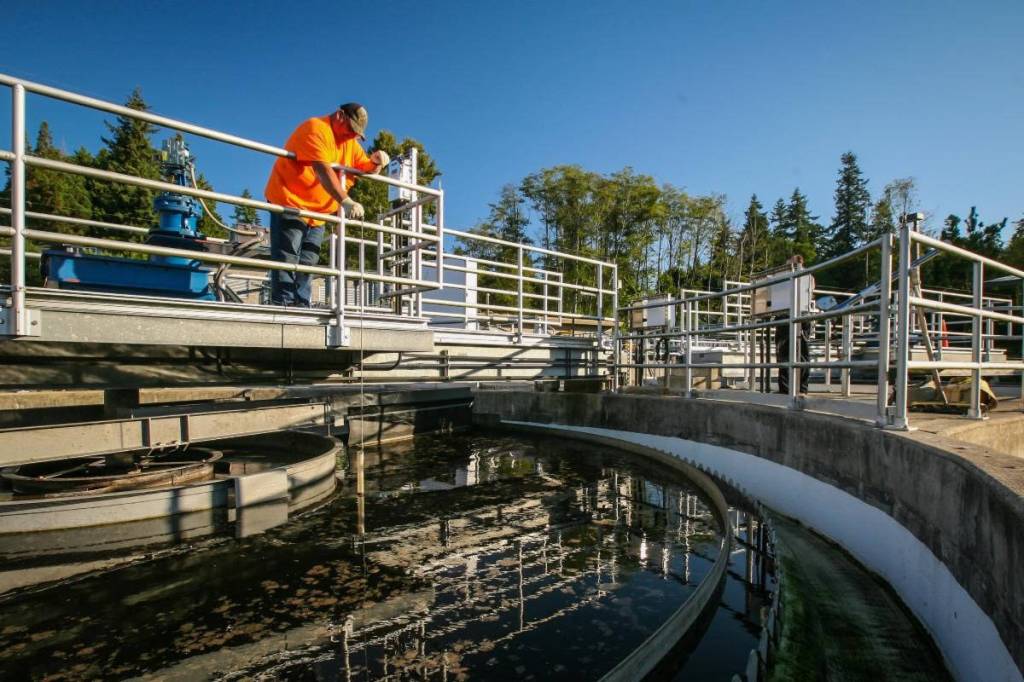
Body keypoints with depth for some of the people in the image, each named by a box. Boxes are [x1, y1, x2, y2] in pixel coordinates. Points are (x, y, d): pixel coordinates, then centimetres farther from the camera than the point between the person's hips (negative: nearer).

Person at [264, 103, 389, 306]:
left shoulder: (350, 142, 15)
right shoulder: (316, 128, -13)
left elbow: (365, 169, 19)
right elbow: (323, 169, -27)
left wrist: (375, 161, -5)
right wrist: (345, 201, -38)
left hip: (317, 212, 8)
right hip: (290, 202, -8)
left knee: (308, 263, 5)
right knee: (287, 259, -12)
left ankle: (301, 307, 7)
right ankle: (282, 305, -13)